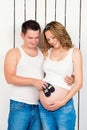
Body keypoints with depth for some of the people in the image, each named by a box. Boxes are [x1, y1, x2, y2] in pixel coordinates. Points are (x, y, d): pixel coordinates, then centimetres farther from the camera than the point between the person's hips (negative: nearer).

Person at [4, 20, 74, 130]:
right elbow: (9, 78, -12)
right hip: (20, 106, -4)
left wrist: (68, 79, -5)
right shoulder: (14, 53, 0)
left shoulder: (43, 54, 12)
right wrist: (33, 81, -22)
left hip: (39, 107, 4)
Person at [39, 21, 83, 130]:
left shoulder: (74, 52, -1)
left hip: (64, 108, -3)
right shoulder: (47, 52, 8)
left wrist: (63, 102, -12)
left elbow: (78, 83, -5)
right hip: (43, 107, 4)